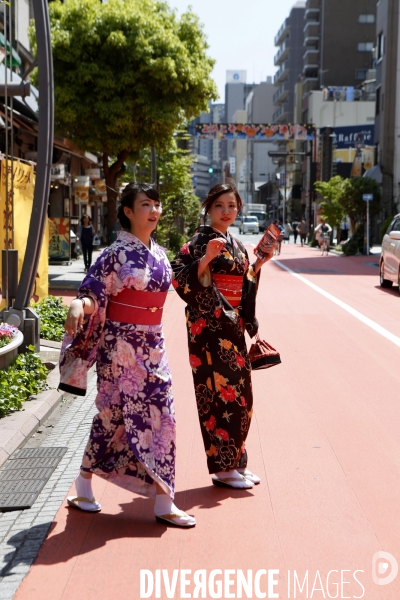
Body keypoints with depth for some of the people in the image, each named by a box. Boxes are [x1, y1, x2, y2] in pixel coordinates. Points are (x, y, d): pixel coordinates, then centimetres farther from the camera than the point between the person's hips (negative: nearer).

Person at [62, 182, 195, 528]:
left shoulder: (159, 254, 9)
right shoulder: (116, 254, -11)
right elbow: (93, 294, -17)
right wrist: (78, 306, -35)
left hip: (152, 347, 6)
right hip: (120, 346, -6)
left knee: (160, 416, 2)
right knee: (113, 416, 3)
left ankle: (163, 502, 8)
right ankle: (84, 485, 24)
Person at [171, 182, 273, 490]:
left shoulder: (236, 245, 16)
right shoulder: (200, 241, -7)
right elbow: (181, 279, -17)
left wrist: (259, 264, 9)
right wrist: (207, 257, -27)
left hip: (233, 326, 8)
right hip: (209, 326, -8)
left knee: (240, 394, 10)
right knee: (219, 391, -5)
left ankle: (236, 461, 20)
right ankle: (223, 467, 3)